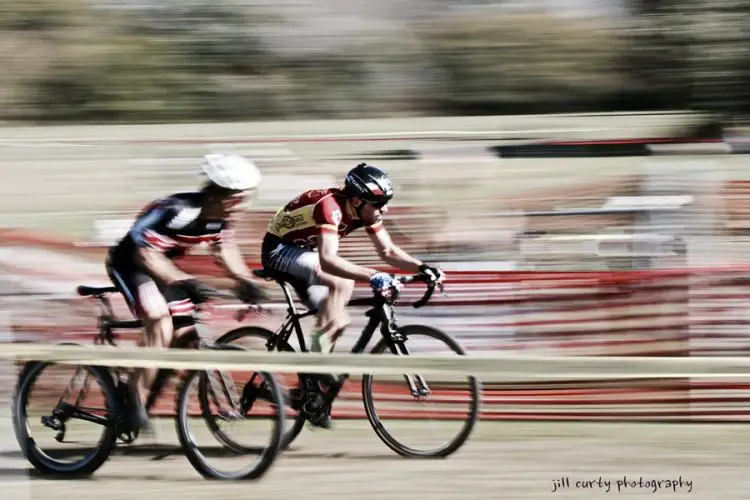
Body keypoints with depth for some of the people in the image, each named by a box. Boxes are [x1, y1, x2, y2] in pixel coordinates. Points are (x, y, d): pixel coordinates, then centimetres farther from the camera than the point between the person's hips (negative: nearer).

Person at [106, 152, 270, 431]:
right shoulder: (177, 210, -33)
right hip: (129, 263, -8)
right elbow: (146, 254, -33)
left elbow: (224, 248, 8)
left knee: (187, 333, 0)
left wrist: (245, 281, -6)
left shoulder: (220, 216, -10)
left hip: (161, 264, 8)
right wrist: (186, 283, -40)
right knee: (160, 323, -29)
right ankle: (136, 399, -21)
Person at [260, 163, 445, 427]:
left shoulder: (366, 211, -9)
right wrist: (373, 276, -56)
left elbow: (388, 251, -2)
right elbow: (328, 260, -47)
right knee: (341, 282, -31)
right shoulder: (330, 206, -34)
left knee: (337, 321, -1)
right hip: (279, 250, -9)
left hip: (302, 252, 9)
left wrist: (421, 267, -20)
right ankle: (317, 357, -24)